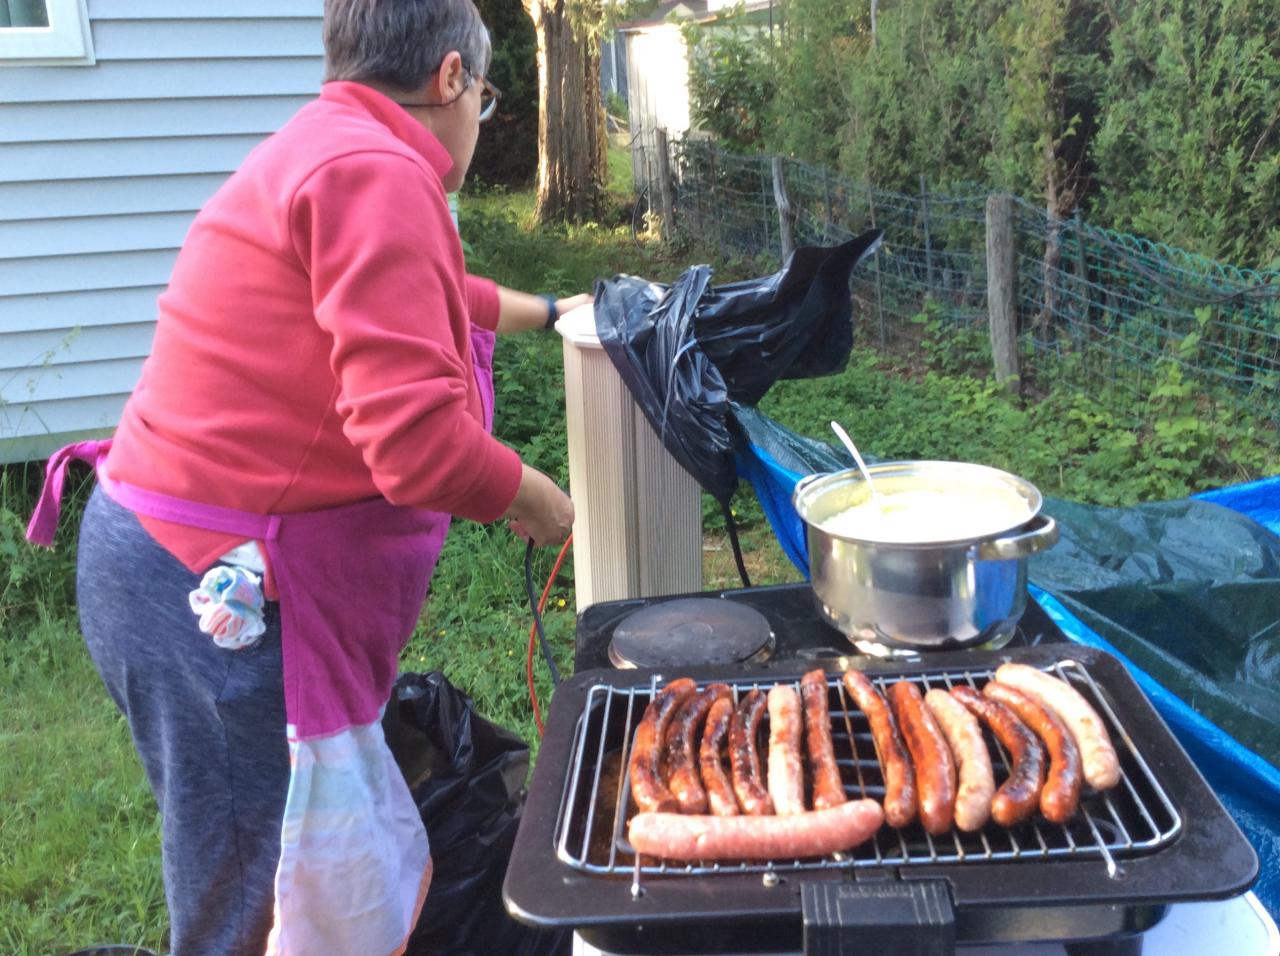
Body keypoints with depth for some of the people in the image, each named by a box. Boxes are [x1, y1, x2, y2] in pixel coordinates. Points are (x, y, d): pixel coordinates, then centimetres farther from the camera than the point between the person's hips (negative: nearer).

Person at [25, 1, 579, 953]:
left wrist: (546, 312, 49)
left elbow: (423, 299, 35)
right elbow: (419, 444, -27)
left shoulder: (323, 152, 15)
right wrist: (535, 499, -6)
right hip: (217, 595, -10)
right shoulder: (376, 173, -18)